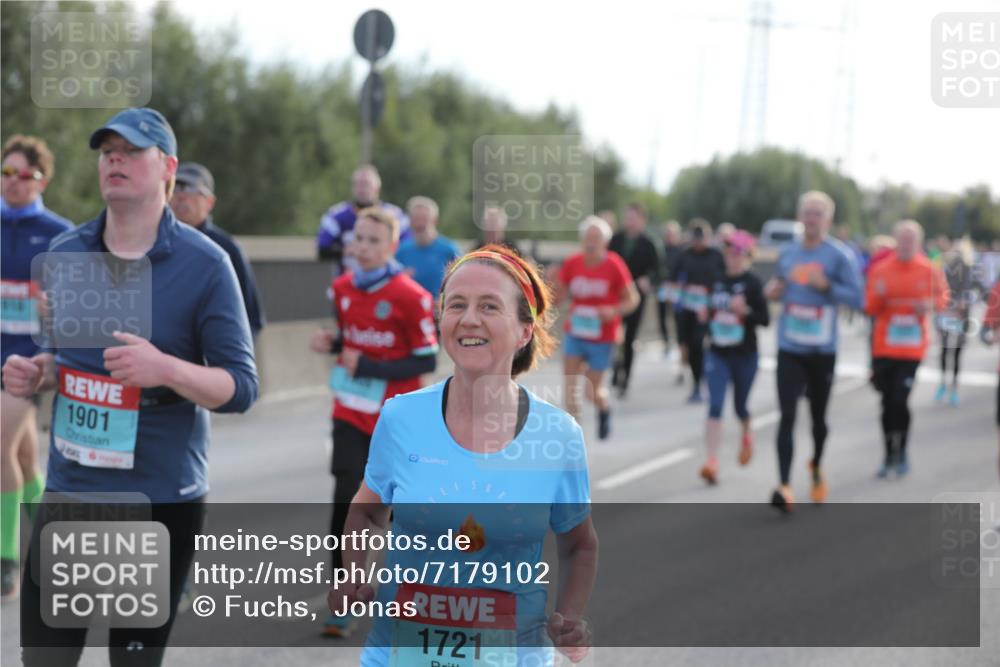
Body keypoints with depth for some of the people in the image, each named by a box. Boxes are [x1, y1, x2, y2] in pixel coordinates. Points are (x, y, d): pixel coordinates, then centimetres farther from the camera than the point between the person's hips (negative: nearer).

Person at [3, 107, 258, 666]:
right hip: (68, 492, 4)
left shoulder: (204, 263, -8)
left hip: (163, 500, -4)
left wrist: (166, 369, -26)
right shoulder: (65, 253, 6)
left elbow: (242, 388, -9)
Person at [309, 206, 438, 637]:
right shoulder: (342, 288, 3)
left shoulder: (409, 296, -14)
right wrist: (331, 343, -5)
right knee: (345, 503, -5)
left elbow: (427, 360, -13)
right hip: (351, 417, 4)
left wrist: (369, 367, -21)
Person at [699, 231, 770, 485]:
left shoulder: (752, 283, -8)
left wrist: (745, 311, -27)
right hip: (717, 353, 3)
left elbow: (765, 320, -11)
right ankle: (712, 461, -14)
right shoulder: (718, 282, 7)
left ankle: (746, 435, 47)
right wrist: (706, 316, 1)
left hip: (744, 354, -3)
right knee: (715, 405, -11)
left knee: (740, 406, 13)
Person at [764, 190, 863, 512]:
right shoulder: (788, 253, 6)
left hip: (822, 351, -2)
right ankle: (785, 487, -16)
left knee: (818, 416, 14)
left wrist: (826, 285, -24)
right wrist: (772, 292, -1)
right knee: (787, 416, -11)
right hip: (789, 349, 2)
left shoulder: (840, 255, -7)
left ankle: (816, 467, 43)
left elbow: (856, 298, -11)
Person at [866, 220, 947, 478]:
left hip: (912, 348, -1)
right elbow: (870, 308, 4)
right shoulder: (881, 270, -1)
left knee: (900, 400, -11)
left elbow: (942, 296, 11)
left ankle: (901, 453, 10)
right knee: (887, 402, 7)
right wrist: (878, 296, -17)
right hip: (884, 347, 1)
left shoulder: (929, 271, -2)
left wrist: (932, 305, -10)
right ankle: (890, 455, 21)